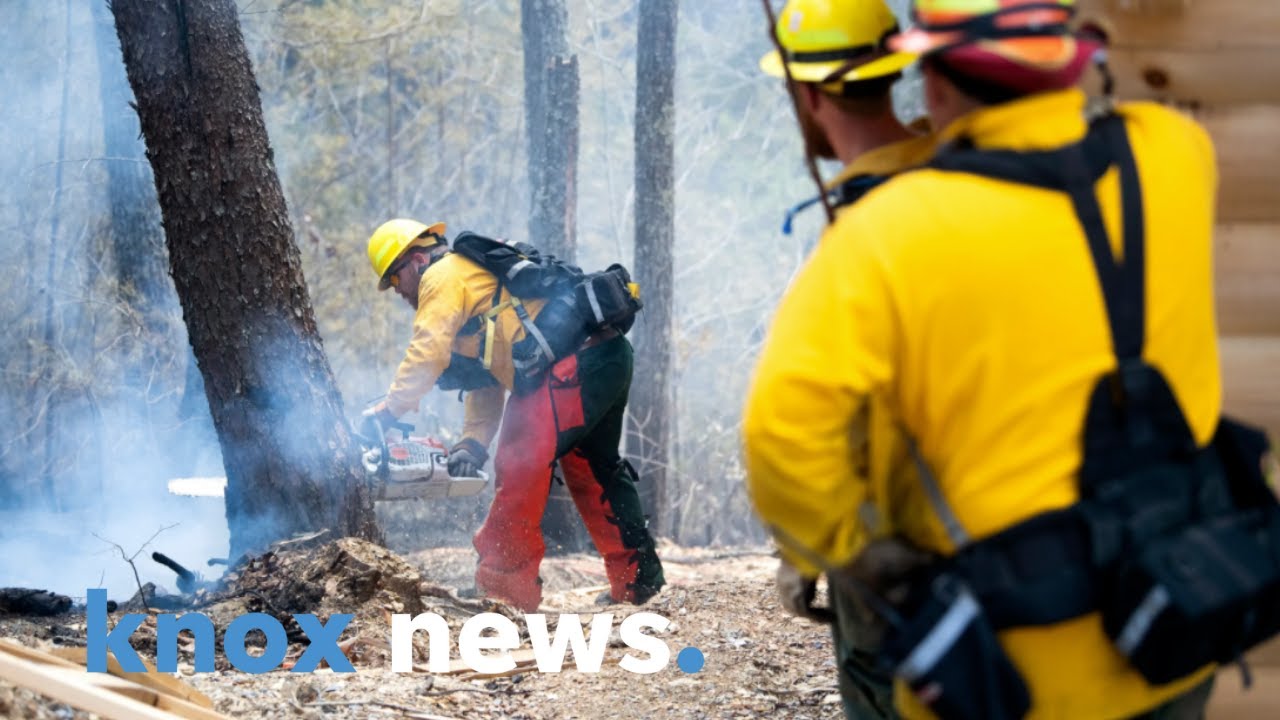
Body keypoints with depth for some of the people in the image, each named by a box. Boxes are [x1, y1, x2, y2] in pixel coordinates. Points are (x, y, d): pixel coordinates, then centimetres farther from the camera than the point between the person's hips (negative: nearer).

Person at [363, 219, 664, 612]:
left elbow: (427, 353, -11)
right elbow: (486, 382, 26)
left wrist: (388, 410, -7)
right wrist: (472, 445, 17)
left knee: (522, 465, -8)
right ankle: (637, 580, 26)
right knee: (594, 468, 20)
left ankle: (503, 586, -6)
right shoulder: (479, 277, 32)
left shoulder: (443, 277, 3)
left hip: (572, 365, -10)